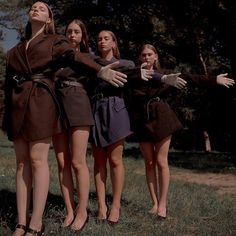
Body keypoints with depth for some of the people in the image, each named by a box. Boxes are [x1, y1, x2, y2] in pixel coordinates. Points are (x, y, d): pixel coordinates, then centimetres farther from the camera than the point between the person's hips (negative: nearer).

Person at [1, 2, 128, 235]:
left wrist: (101, 70, -27)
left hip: (40, 102, -5)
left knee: (37, 160, -8)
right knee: (22, 162, 2)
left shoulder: (55, 41, 10)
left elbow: (75, 56, -9)